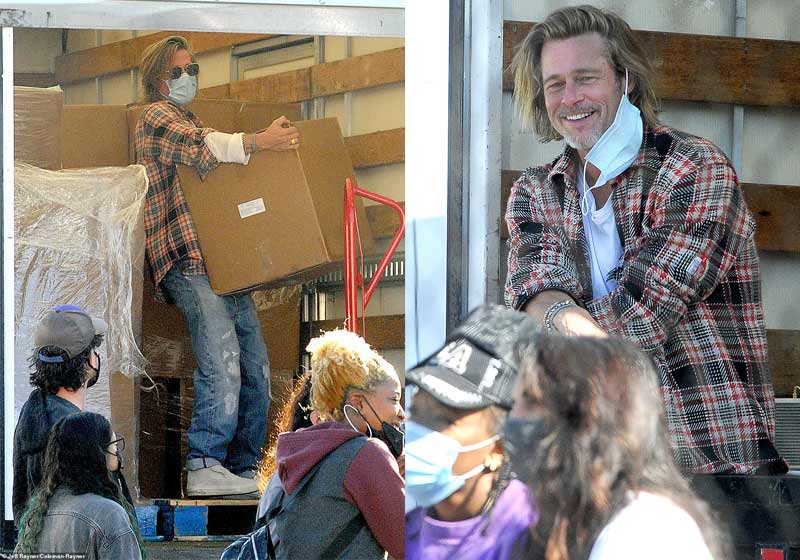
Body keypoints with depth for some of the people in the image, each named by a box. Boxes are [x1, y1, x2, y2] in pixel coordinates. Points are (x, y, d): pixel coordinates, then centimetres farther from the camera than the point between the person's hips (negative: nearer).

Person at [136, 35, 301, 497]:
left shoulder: (193, 122, 30)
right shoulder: (156, 117, 2)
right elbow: (198, 149, -18)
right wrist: (259, 141, -29)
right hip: (186, 258, -9)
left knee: (255, 366, 3)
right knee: (222, 356, -24)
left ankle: (243, 472, 6)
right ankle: (204, 467, -28)